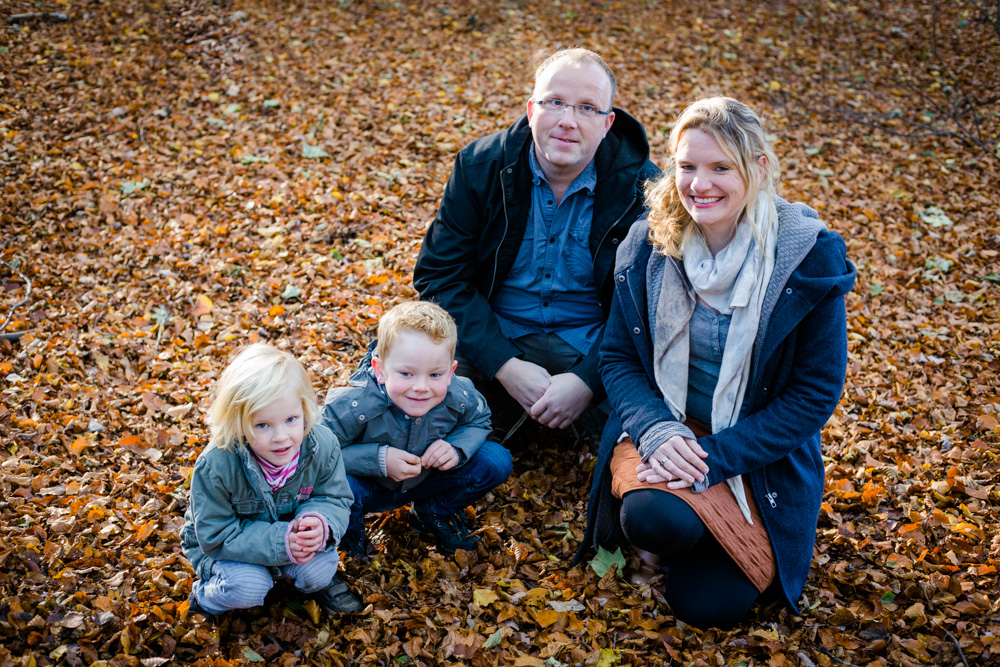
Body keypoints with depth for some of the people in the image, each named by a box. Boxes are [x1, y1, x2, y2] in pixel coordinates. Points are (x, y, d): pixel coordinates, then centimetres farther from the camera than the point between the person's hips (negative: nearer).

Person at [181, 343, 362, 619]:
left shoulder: (322, 445, -23)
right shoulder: (215, 467, -33)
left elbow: (335, 499, -11)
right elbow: (216, 536, -25)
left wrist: (319, 523, -36)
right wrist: (280, 543, -37)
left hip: (291, 532, 3)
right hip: (225, 546, -2)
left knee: (319, 569, -24)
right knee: (247, 588, -29)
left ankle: (320, 581, 14)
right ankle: (206, 595, 6)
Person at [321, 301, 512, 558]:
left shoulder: (460, 397, -23)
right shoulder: (353, 406, -34)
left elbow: (479, 422, -2)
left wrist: (457, 448, -24)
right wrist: (378, 459, -38)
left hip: (425, 479, 4)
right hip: (370, 486, -4)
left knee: (497, 462, -11)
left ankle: (434, 512, 13)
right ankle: (349, 527, 1)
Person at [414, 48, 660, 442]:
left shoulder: (641, 186, -10)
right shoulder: (480, 166, -6)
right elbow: (439, 274, -7)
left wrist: (587, 380, -23)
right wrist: (505, 366, -18)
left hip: (592, 348, -1)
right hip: (496, 340, 2)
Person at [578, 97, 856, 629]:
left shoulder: (810, 260, -14)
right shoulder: (648, 244, -6)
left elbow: (815, 395, -10)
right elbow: (617, 358, 0)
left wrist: (715, 457, -20)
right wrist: (657, 431, -20)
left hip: (758, 454, -1)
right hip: (661, 425, 1)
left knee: (709, 604, -15)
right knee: (653, 518, -32)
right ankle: (664, 534, 5)